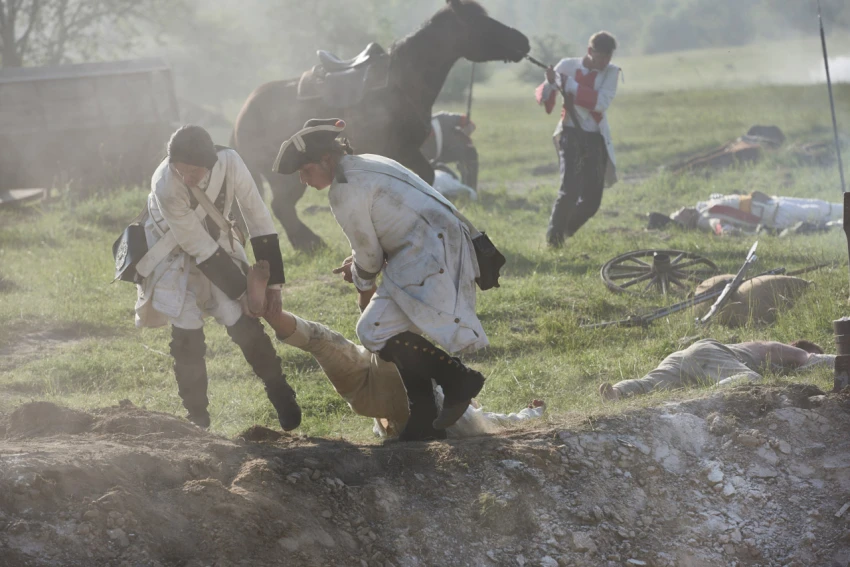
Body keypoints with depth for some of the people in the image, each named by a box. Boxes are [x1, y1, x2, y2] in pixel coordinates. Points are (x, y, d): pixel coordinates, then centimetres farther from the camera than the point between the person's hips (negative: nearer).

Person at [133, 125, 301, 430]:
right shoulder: (165, 187, -36)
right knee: (187, 332, -9)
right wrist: (243, 290, -21)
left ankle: (282, 397, 16)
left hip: (214, 240, 3)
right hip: (175, 252, -3)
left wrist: (273, 280, -15)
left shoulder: (230, 163, -28)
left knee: (242, 322, -2)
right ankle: (197, 418, 5)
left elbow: (258, 218, -17)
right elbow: (199, 247, -28)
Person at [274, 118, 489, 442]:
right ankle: (424, 420, 15)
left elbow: (369, 254, -5)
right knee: (396, 330, 14)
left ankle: (457, 380, -10)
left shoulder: (344, 190, -13)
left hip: (428, 255, -11)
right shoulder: (364, 164, 19)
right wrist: (360, 266, 17)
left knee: (375, 331, -14)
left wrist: (364, 285, 14)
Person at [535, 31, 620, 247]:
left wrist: (570, 84, -21)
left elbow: (601, 103, -18)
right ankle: (553, 237, -5)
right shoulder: (568, 66, -4)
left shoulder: (611, 72, -2)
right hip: (571, 134, -2)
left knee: (592, 201, 4)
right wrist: (550, 83, -28)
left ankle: (564, 233, 29)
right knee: (570, 190, -19)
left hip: (597, 139, 2)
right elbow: (544, 99, -6)